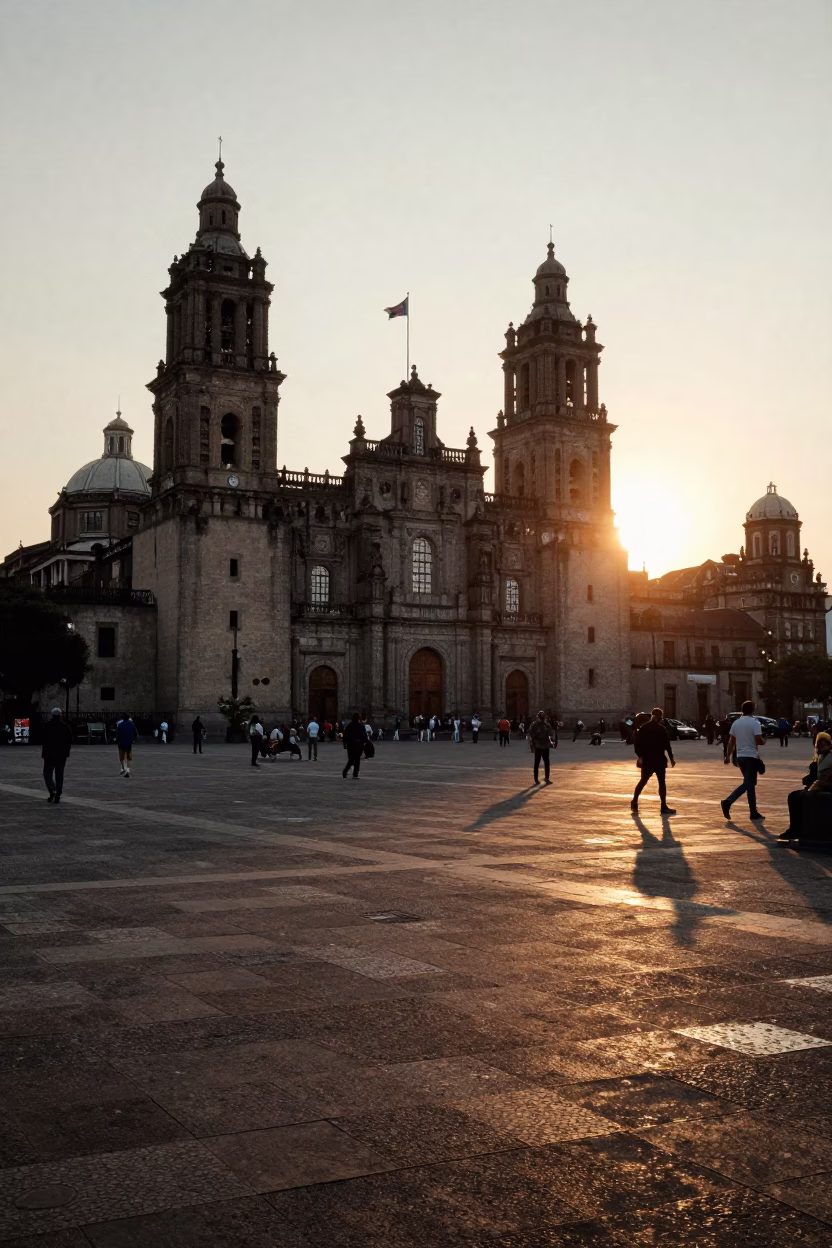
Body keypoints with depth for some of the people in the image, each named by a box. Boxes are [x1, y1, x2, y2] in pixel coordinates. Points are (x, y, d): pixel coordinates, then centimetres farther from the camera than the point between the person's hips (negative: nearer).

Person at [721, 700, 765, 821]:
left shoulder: (736, 723, 7)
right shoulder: (755, 723, -11)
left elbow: (731, 741, 9)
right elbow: (758, 740, -18)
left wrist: (728, 756, 14)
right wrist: (764, 741, 4)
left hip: (740, 756, 7)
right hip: (751, 757, -7)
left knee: (749, 783, 14)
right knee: (749, 784, -1)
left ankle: (753, 811, 7)